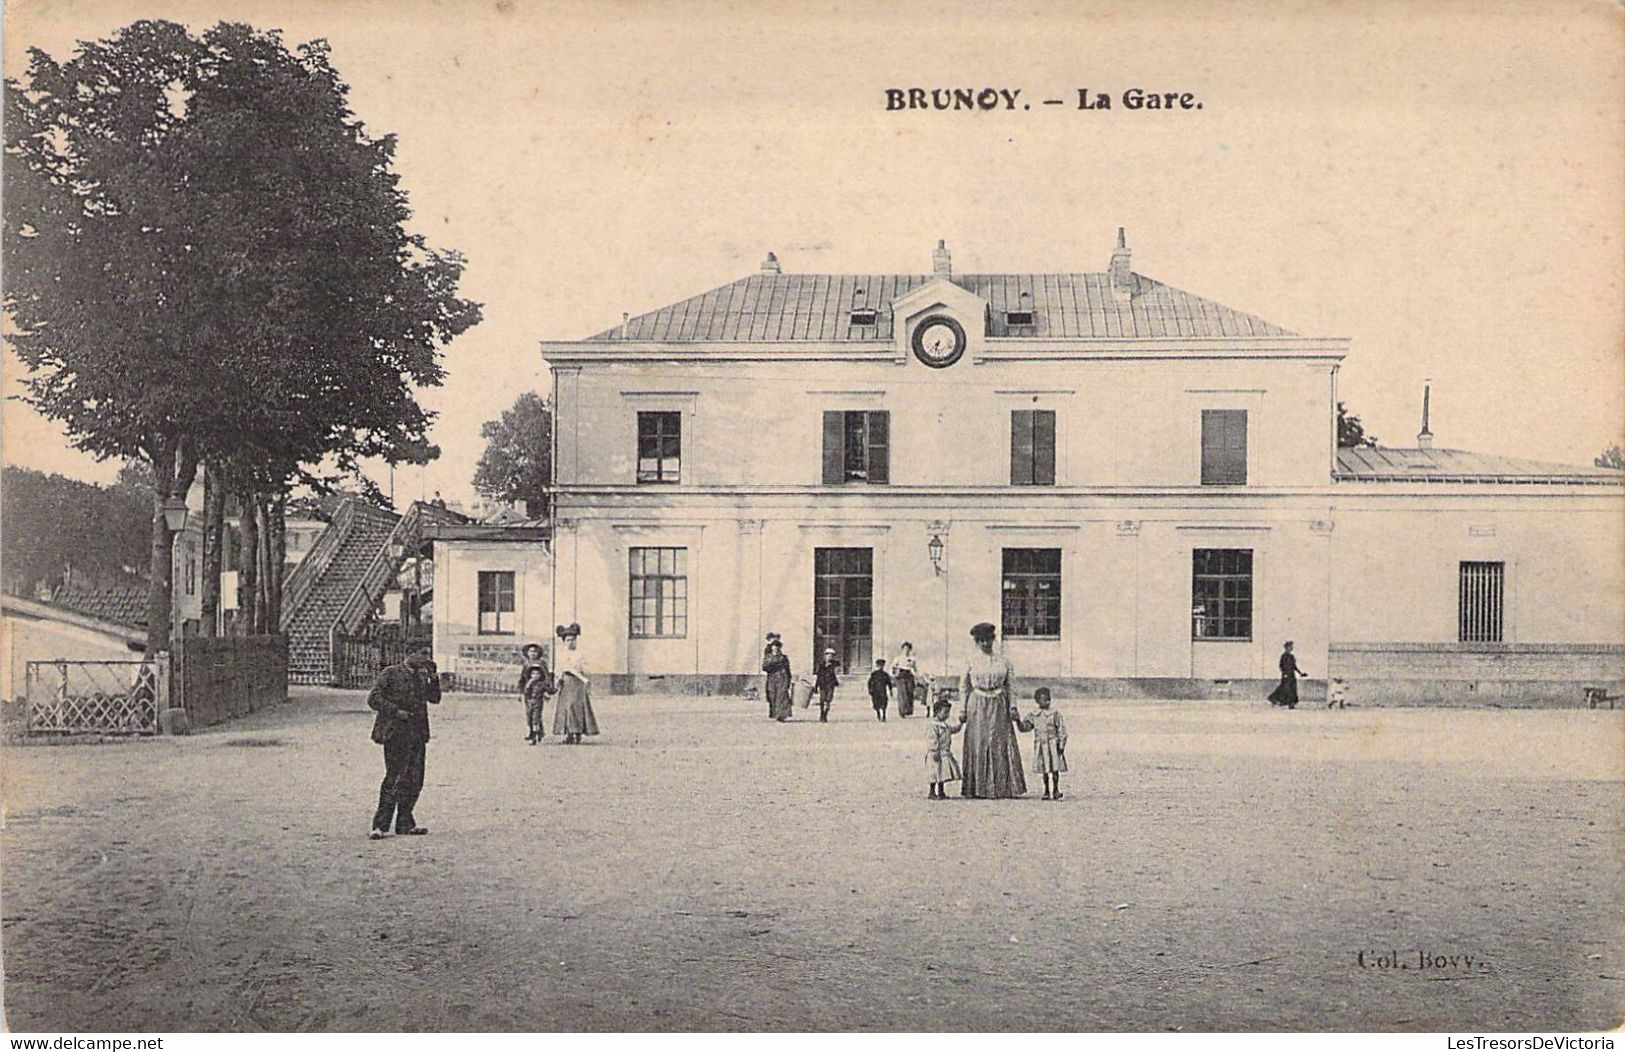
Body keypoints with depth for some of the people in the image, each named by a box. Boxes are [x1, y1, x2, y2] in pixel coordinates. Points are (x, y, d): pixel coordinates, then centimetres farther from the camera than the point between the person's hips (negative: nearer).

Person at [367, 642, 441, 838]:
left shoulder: (422, 676, 16)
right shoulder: (390, 674, -3)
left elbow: (434, 698, 12)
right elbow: (373, 699, -7)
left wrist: (433, 677, -1)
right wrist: (396, 712, -15)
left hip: (417, 735, 7)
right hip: (396, 734, -7)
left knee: (414, 781, 8)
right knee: (394, 779, -10)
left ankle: (405, 824, 19)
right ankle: (380, 825, -4)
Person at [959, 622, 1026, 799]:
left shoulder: (1003, 661, 8)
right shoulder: (971, 661, 4)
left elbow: (1010, 686, 8)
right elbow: (964, 688, 5)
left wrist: (1012, 707, -1)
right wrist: (963, 710, -1)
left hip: (998, 706, 1)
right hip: (977, 706, -1)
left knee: (1001, 744, -2)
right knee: (977, 745, -1)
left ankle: (1002, 787, 3)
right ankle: (978, 788, 3)